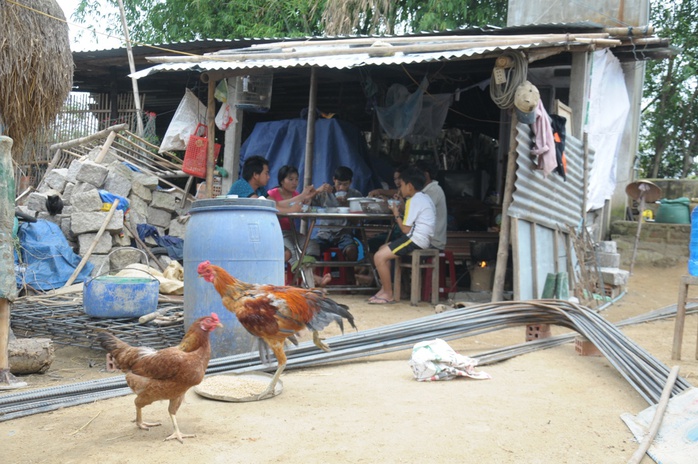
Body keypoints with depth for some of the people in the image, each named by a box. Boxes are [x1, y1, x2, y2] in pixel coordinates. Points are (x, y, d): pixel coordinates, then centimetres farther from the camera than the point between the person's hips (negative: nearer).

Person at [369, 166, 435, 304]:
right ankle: (384, 288, 16)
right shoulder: (425, 198, 17)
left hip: (416, 240, -11)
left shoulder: (413, 201, -13)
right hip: (423, 239, 11)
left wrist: (397, 215, -1)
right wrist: (402, 210, 10)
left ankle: (388, 294, -6)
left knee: (379, 257, -13)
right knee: (383, 248, 20)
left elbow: (406, 229, -14)